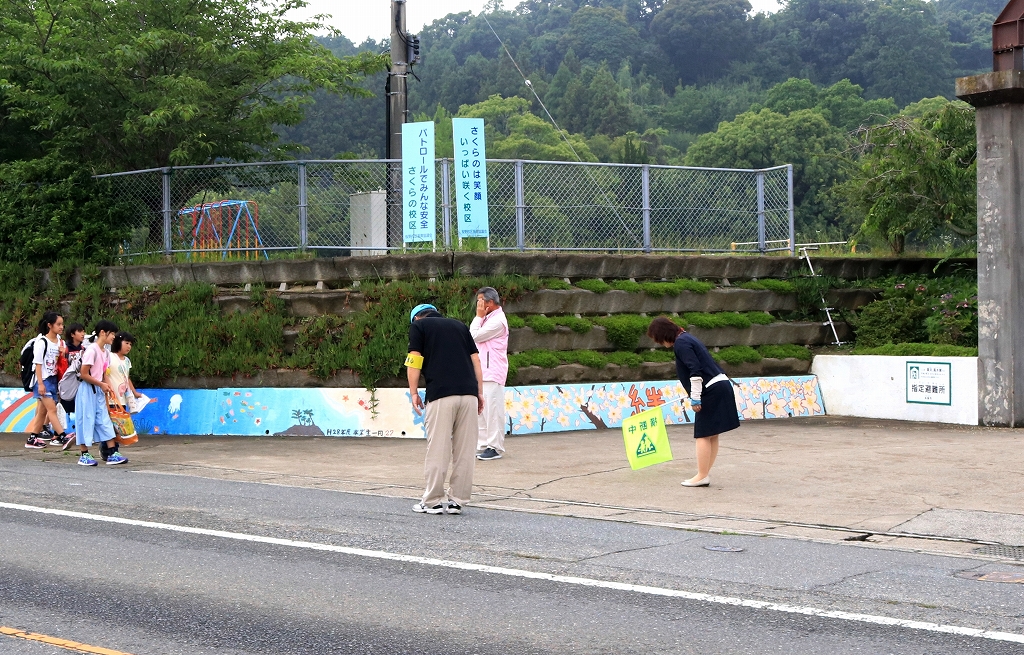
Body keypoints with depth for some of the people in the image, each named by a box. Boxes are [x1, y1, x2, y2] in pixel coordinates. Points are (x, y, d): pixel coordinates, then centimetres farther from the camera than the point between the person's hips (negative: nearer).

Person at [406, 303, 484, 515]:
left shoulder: (419, 325, 12)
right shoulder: (460, 325, 24)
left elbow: (414, 361, 2)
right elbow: (476, 360, 16)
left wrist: (413, 393, 7)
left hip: (441, 394, -4)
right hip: (469, 393, 4)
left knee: (437, 450, 0)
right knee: (465, 450, 6)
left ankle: (432, 502, 4)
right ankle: (457, 501, 9)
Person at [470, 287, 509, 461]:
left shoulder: (497, 321, -13)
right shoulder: (489, 319, 18)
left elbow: (474, 336, -13)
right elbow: (474, 338, 20)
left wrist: (479, 316, -7)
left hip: (492, 374, -10)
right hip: (482, 373, 10)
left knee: (492, 411, -7)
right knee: (482, 411, 11)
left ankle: (495, 448, -4)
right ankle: (482, 445, 16)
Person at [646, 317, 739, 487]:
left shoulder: (681, 344, -12)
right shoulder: (686, 338, 18)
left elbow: (695, 371, -20)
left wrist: (695, 399, -17)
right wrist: (695, 393, 35)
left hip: (712, 391, -10)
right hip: (721, 386, 10)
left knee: (703, 435, -5)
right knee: (712, 435, 11)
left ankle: (702, 476, -1)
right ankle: (705, 473, 16)